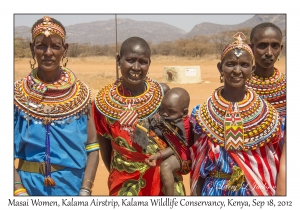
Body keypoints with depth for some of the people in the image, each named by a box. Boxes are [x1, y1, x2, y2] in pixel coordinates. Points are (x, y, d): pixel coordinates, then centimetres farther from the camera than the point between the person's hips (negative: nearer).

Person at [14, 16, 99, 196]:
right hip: (30, 184, 0)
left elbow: (93, 148, -3)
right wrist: (19, 191, -13)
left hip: (74, 184, 0)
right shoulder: (18, 94, -4)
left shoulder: (81, 93, -4)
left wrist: (85, 190, -12)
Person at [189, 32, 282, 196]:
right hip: (214, 191, 0)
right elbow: (196, 165, -3)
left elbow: (273, 164, -1)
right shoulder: (202, 114, -7)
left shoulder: (268, 115, -6)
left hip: (257, 191, 1)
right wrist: (195, 194, -5)